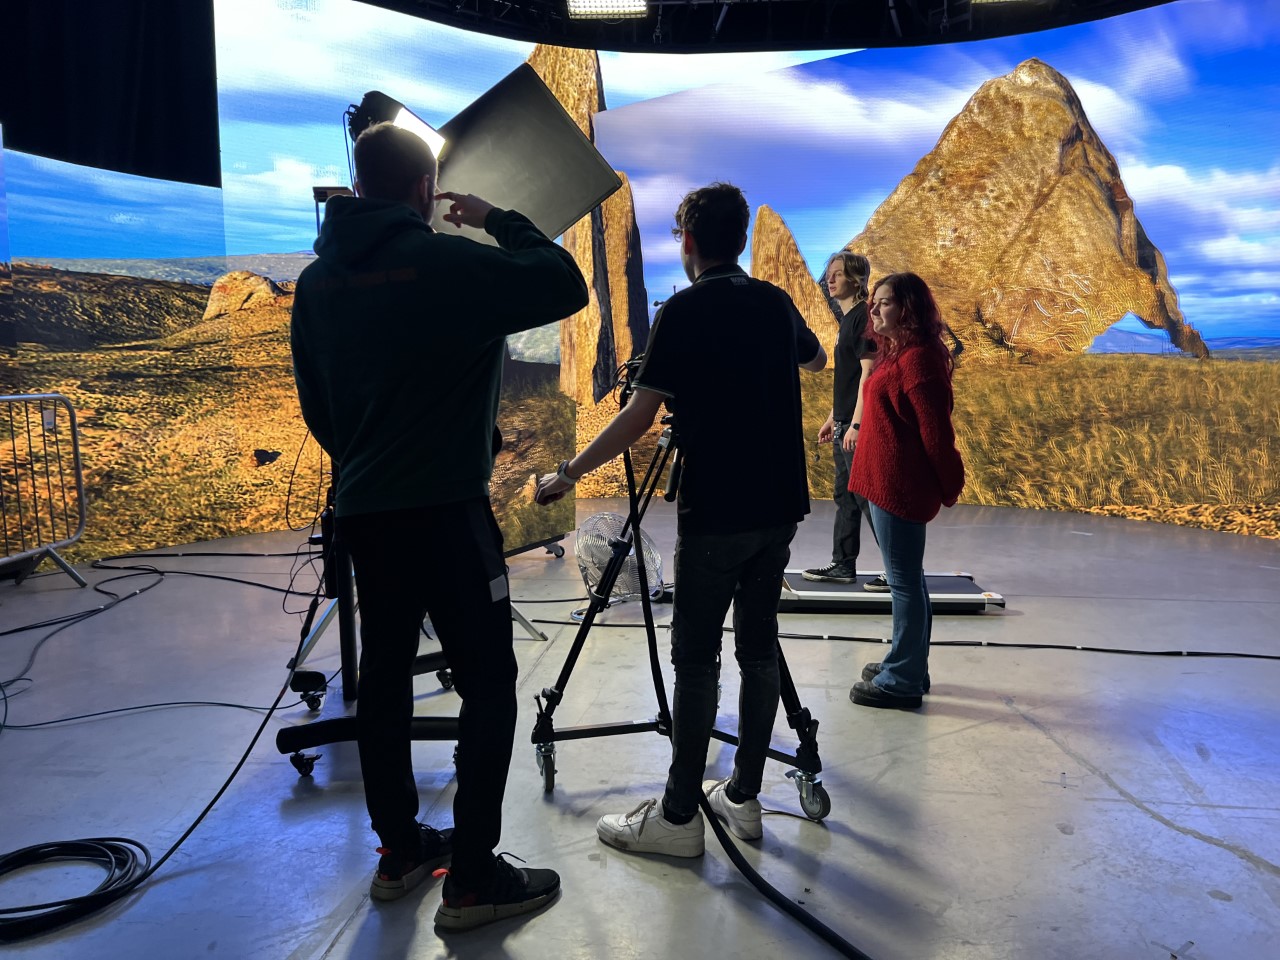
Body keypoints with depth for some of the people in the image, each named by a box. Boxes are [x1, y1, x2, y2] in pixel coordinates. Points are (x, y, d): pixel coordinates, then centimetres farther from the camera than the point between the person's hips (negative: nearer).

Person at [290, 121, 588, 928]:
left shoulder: (318, 279, 7)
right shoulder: (448, 262, -13)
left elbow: (314, 402, 14)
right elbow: (567, 287, -6)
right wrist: (502, 221, 5)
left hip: (362, 510, 7)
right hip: (446, 508, -7)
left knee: (385, 674, 15)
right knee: (487, 684, 1)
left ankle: (400, 852, 27)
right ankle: (474, 879, 5)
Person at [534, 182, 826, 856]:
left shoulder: (685, 311, -9)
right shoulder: (777, 303, 10)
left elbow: (639, 416, -13)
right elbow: (817, 359, 31)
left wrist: (569, 474, -5)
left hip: (715, 514, -6)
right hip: (779, 506, 7)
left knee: (696, 659, 0)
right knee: (758, 648, 12)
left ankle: (679, 815, 7)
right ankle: (743, 796, 21)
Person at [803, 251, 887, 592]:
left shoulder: (863, 317, -12)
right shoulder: (846, 318, 17)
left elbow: (868, 372, -19)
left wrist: (856, 423, -22)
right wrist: (833, 419, 22)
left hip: (859, 426, -10)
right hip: (844, 425, 10)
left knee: (870, 497, -7)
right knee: (845, 496, 14)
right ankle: (843, 565, 23)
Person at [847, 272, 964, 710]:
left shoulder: (917, 358, -17)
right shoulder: (896, 353, 15)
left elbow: (936, 431, -18)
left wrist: (948, 487, -11)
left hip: (900, 486, -10)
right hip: (888, 482, 10)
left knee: (904, 581, -2)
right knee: (907, 579, 17)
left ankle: (901, 681, 7)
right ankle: (908, 667, 29)